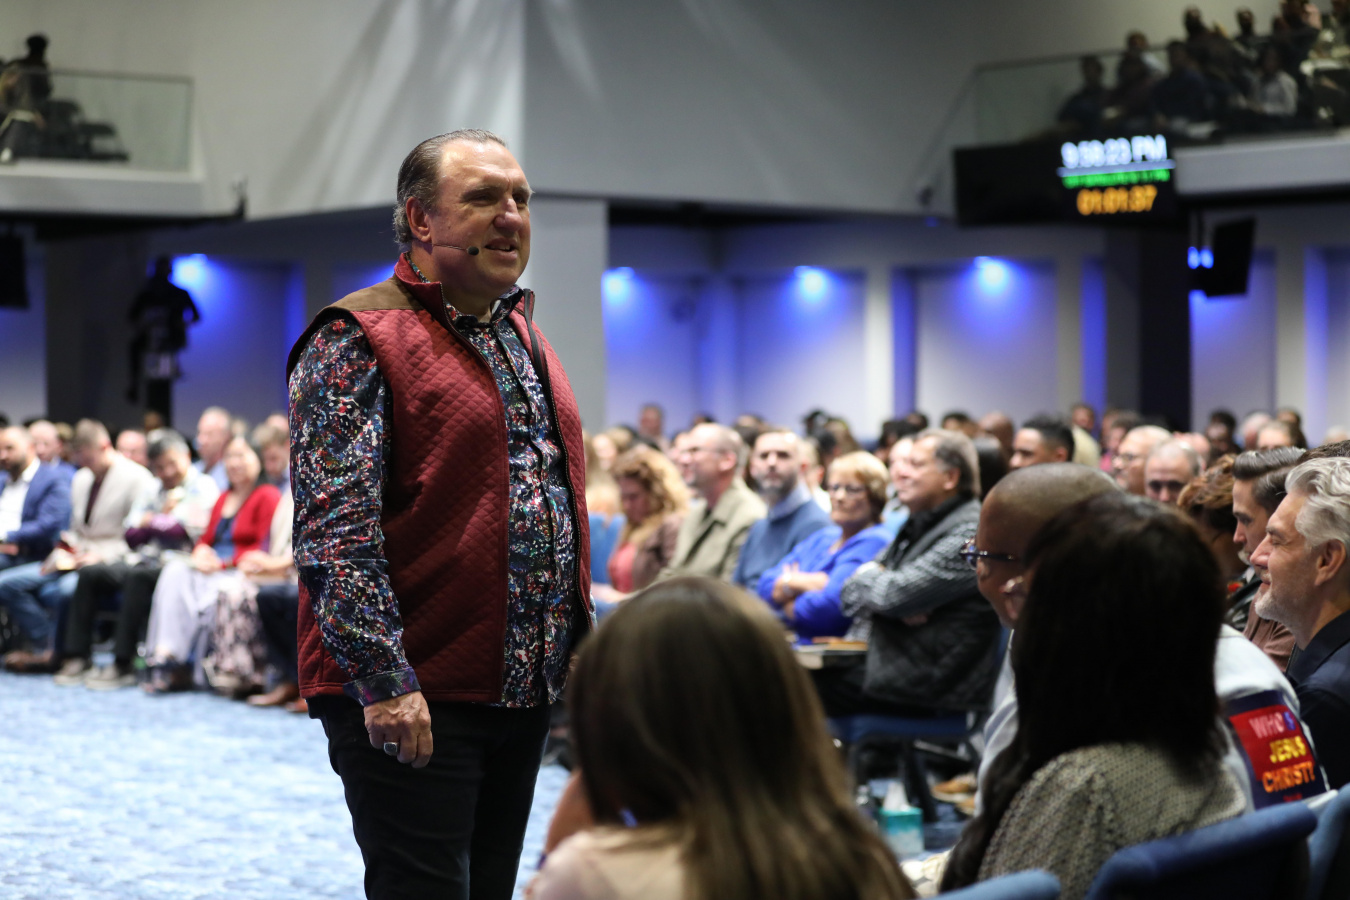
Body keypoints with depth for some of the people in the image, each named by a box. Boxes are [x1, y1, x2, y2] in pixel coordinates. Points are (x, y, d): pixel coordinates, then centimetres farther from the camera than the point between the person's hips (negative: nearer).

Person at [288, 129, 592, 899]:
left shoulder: (526, 337, 16)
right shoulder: (359, 343, -10)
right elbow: (335, 531, -18)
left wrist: (582, 652, 17)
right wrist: (383, 681, -23)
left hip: (526, 691, 8)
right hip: (413, 699, -8)